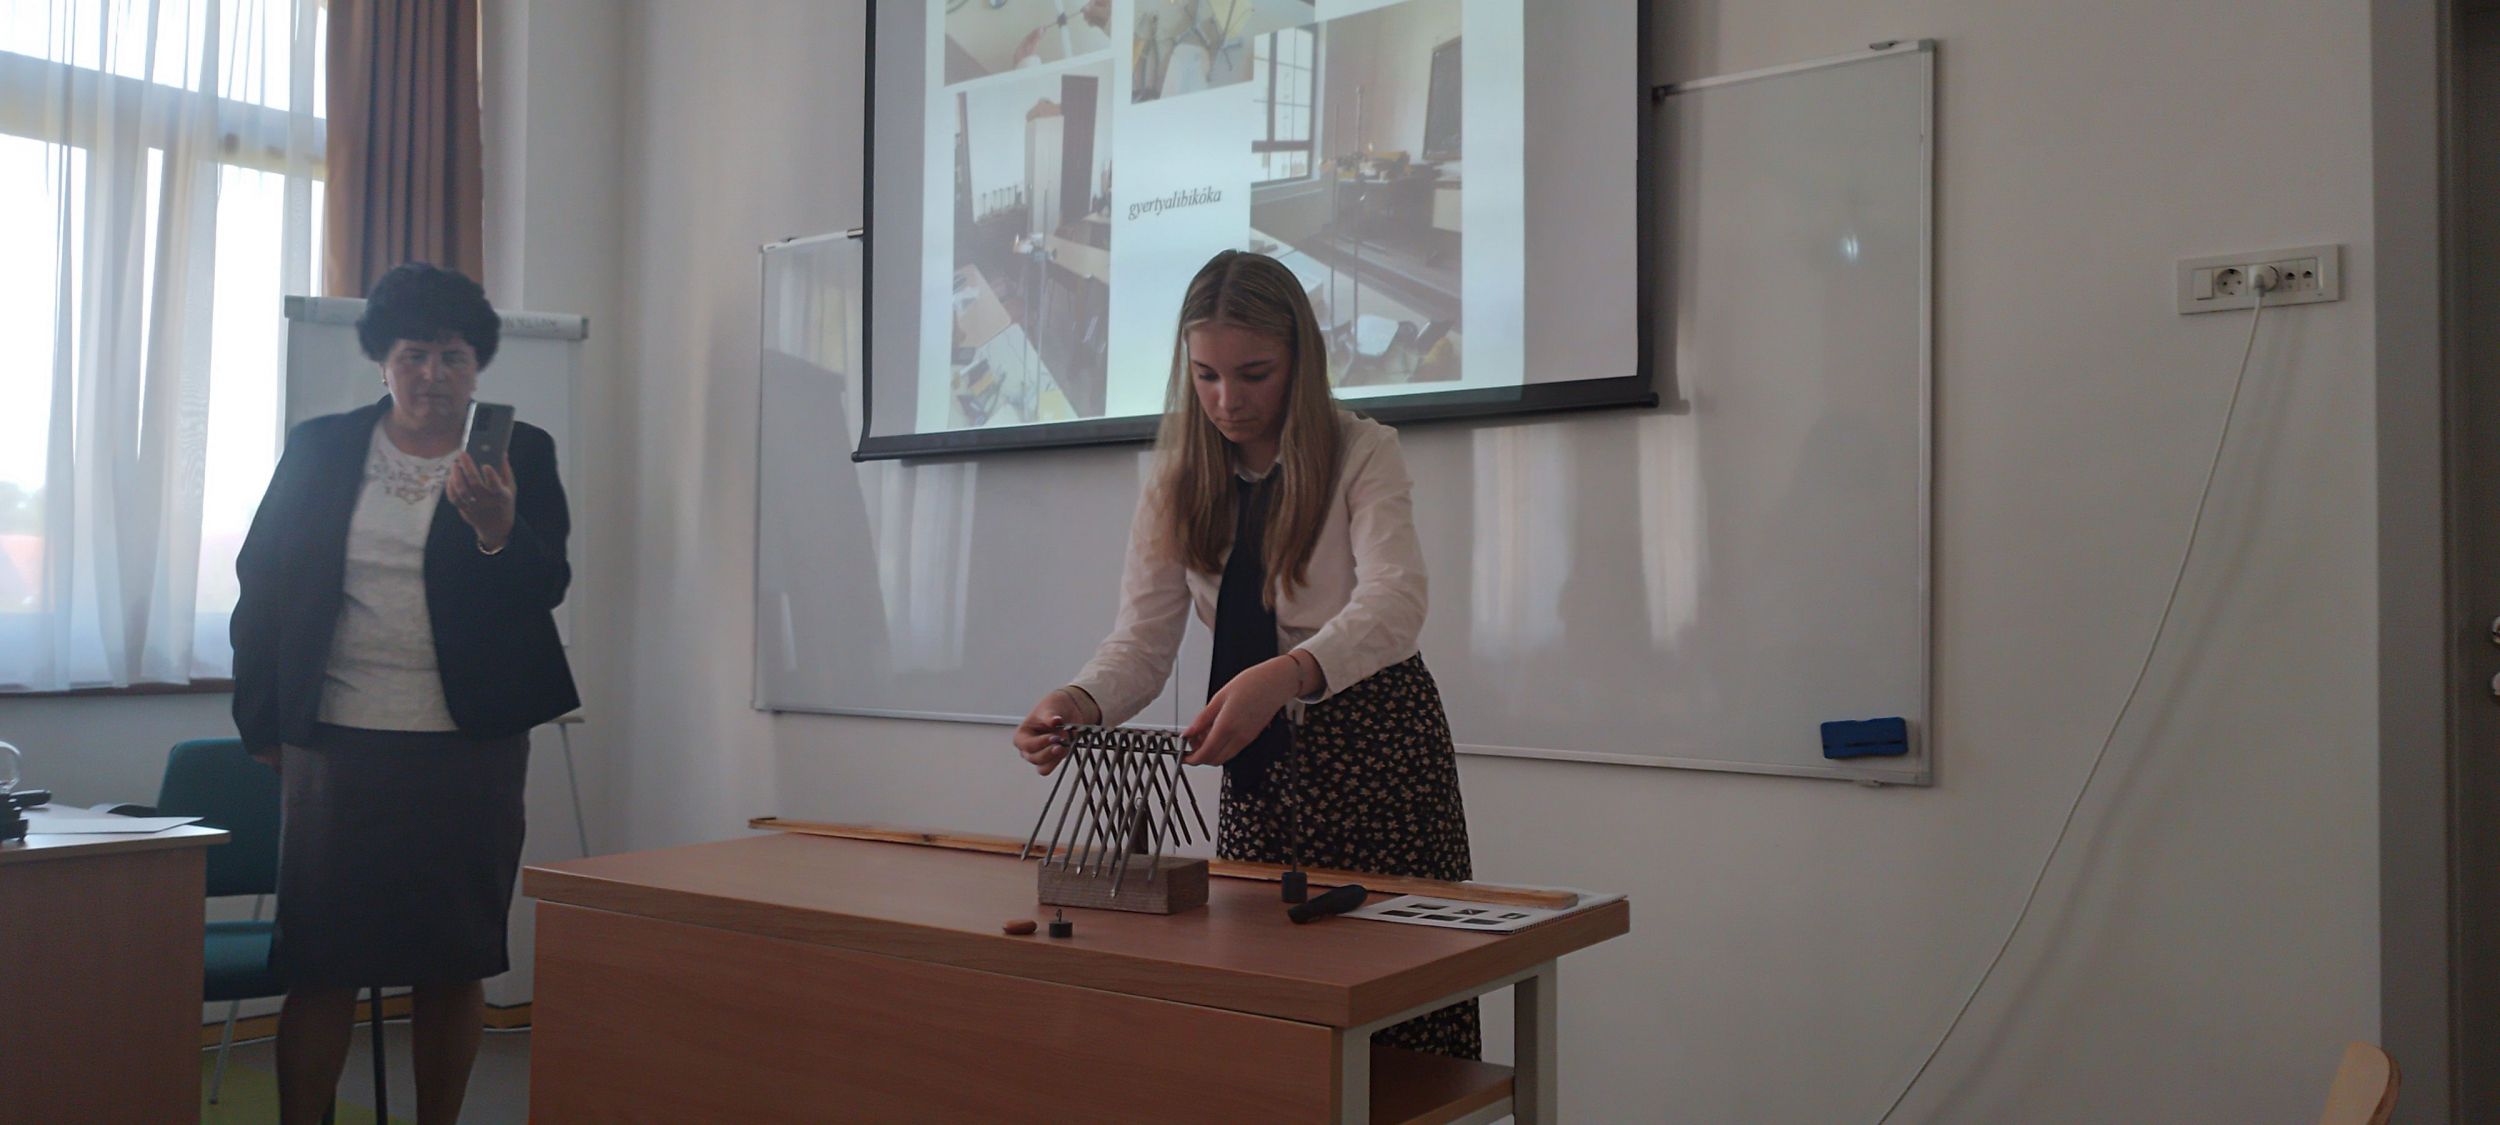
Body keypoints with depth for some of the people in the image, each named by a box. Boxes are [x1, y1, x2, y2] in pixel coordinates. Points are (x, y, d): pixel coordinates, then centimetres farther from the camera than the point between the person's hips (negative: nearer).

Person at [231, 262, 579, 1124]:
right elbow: (262, 582, 11)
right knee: (320, 961, 3)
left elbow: (547, 586, -6)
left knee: (455, 963, 7)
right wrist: (262, 721, 9)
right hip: (336, 739, 1)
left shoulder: (520, 455, 3)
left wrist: (497, 528, -27)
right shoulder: (319, 450, 7)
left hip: (470, 743, -1)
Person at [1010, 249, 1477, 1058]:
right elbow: (1143, 639, -5)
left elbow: (1393, 604, -27)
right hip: (1262, 759, 4)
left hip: (1376, 747, -4)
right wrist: (1077, 703, -27)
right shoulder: (1178, 485, 2)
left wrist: (1282, 677, -45)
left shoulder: (1363, 456, -12)